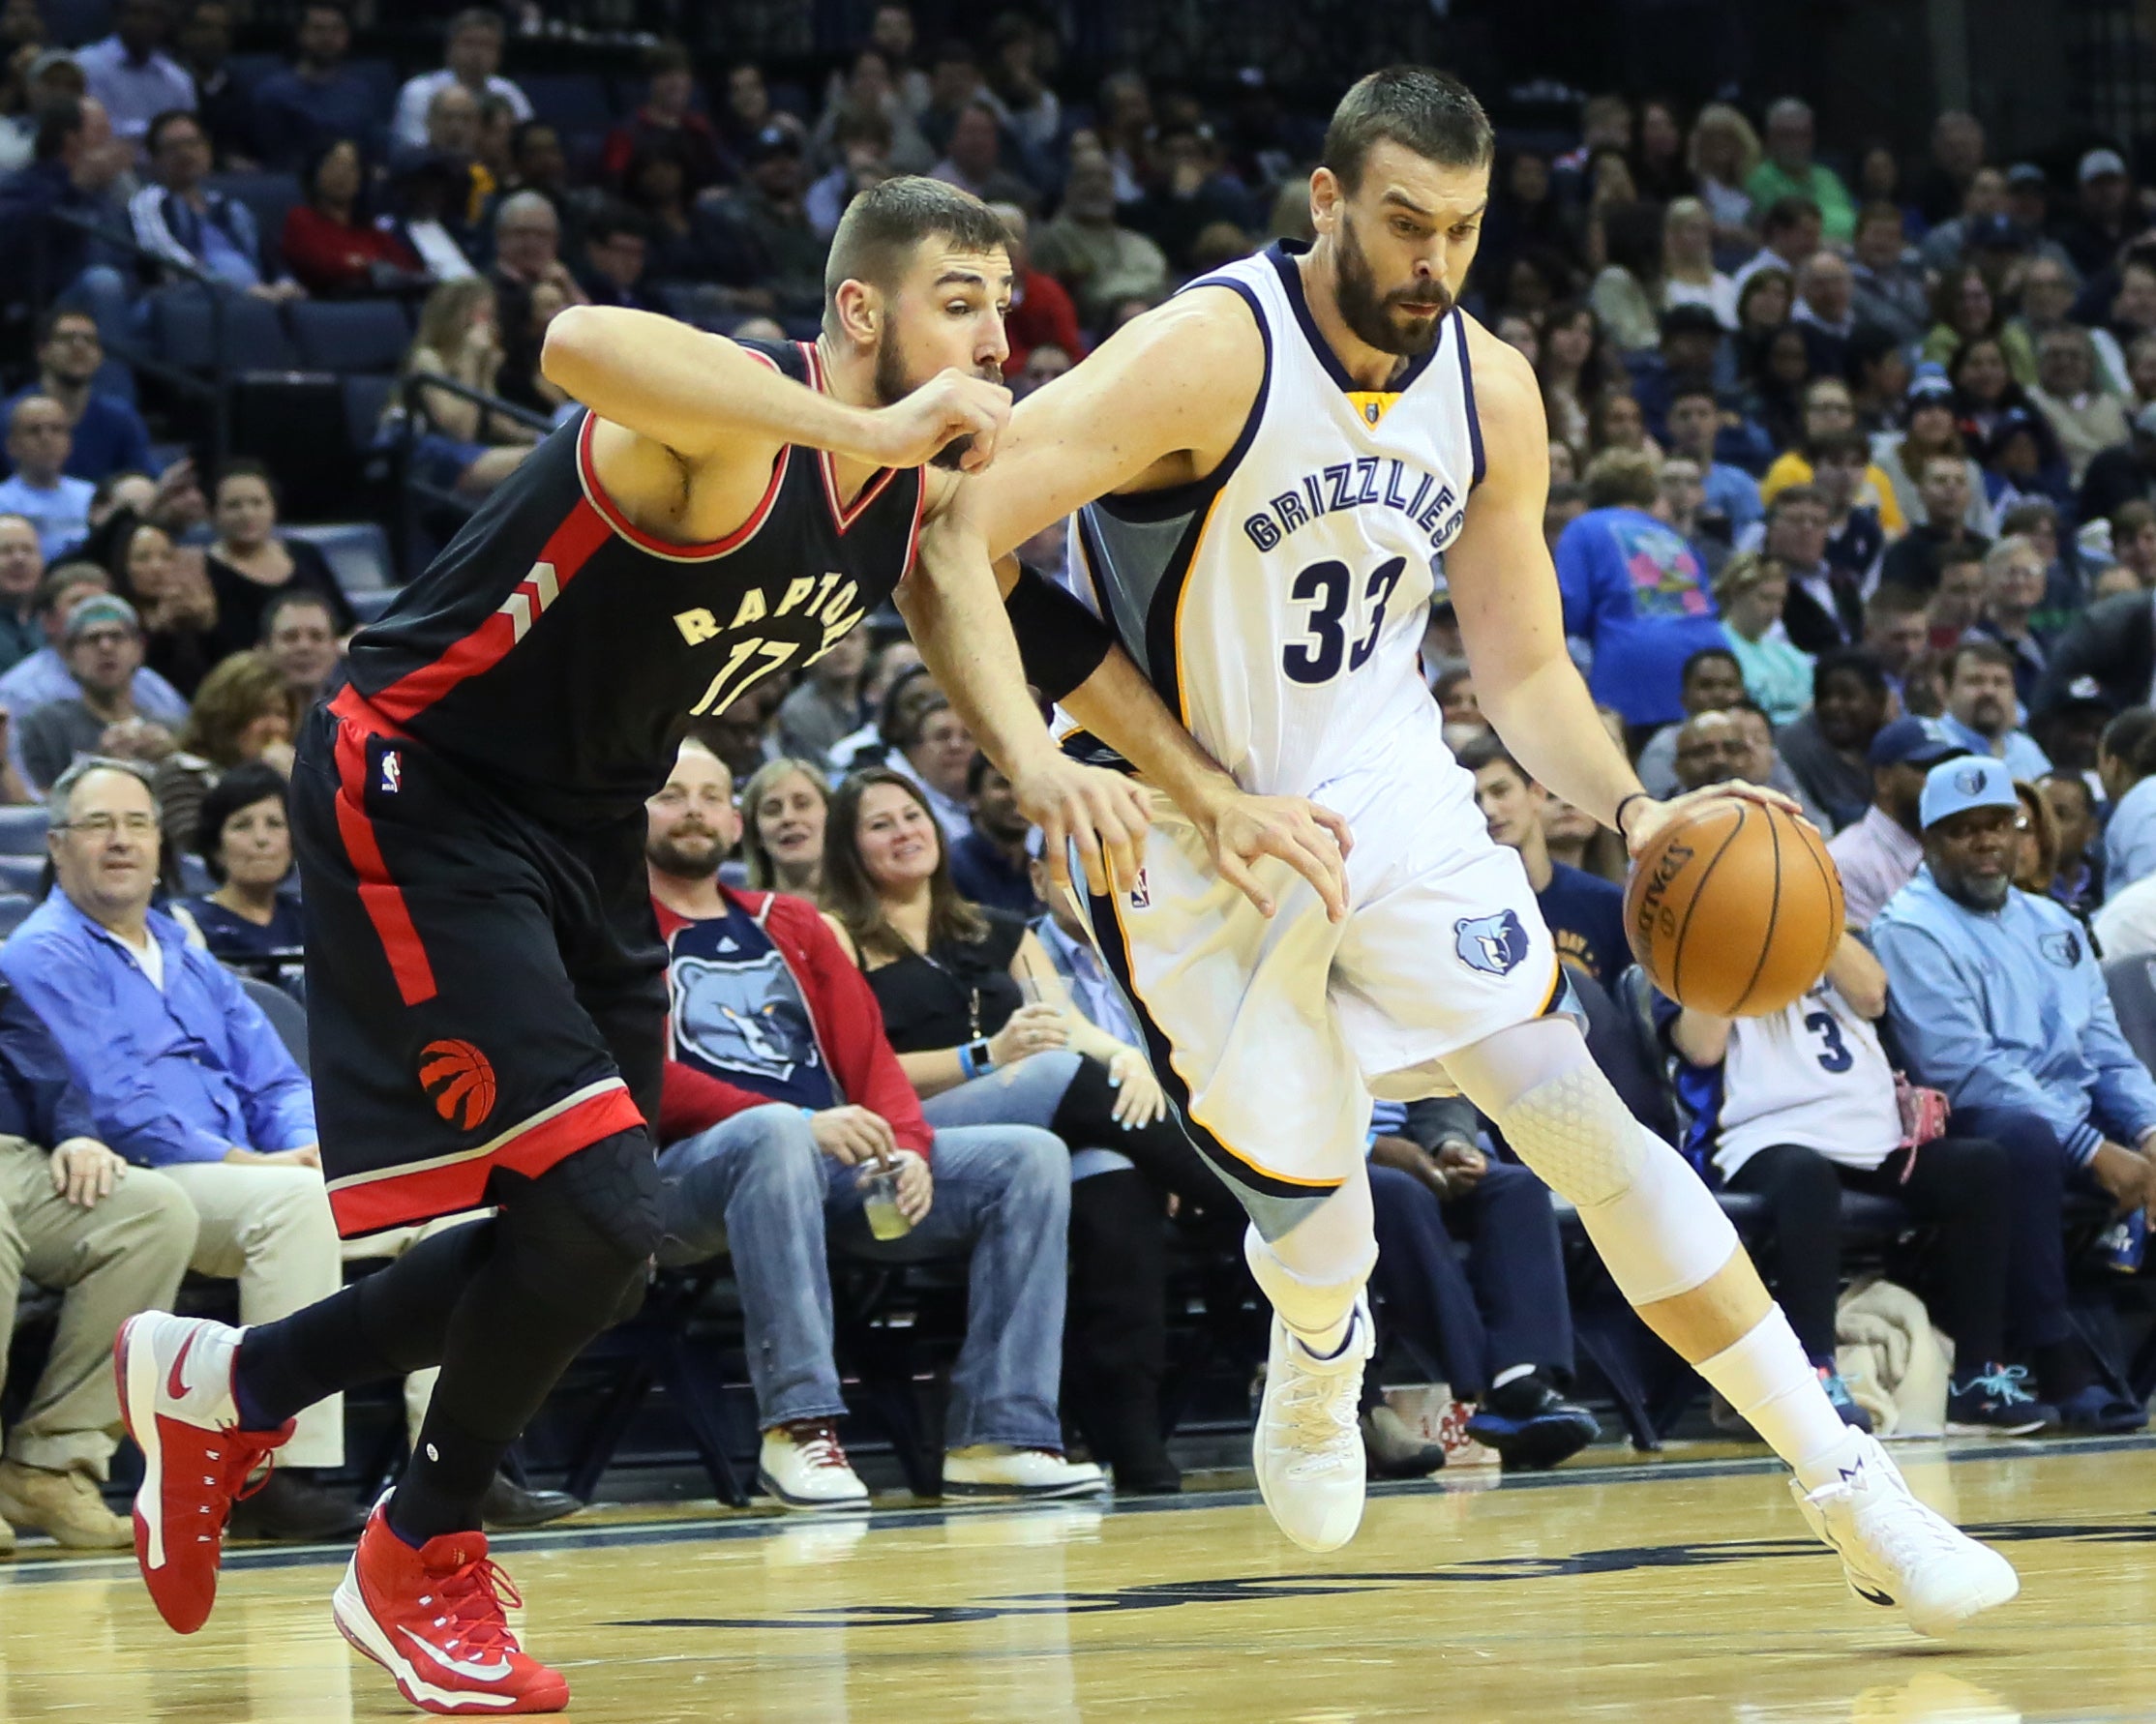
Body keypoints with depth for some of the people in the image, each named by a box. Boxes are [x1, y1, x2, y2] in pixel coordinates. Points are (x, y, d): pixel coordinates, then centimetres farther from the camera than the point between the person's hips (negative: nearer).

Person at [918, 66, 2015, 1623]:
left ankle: (1852, 1489, -9)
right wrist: (1208, 790, -25)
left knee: (1579, 1114, -10)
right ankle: (1319, 1364, 41)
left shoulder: (1492, 393, -4)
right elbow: (963, 545, -27)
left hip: (1387, 793, 4)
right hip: (1191, 837, -3)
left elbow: (1522, 664, 6)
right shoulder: (1211, 355, -22)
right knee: (1314, 1204, 0)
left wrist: (1630, 811, -17)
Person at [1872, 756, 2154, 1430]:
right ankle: (2060, 1365, -36)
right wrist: (2094, 1152, -20)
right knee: (2024, 1137, -39)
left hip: (2080, 1118, 7)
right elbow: (1967, 1070, -14)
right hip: (1977, 1127, -7)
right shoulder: (1912, 929, -3)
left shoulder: (2053, 923, 21)